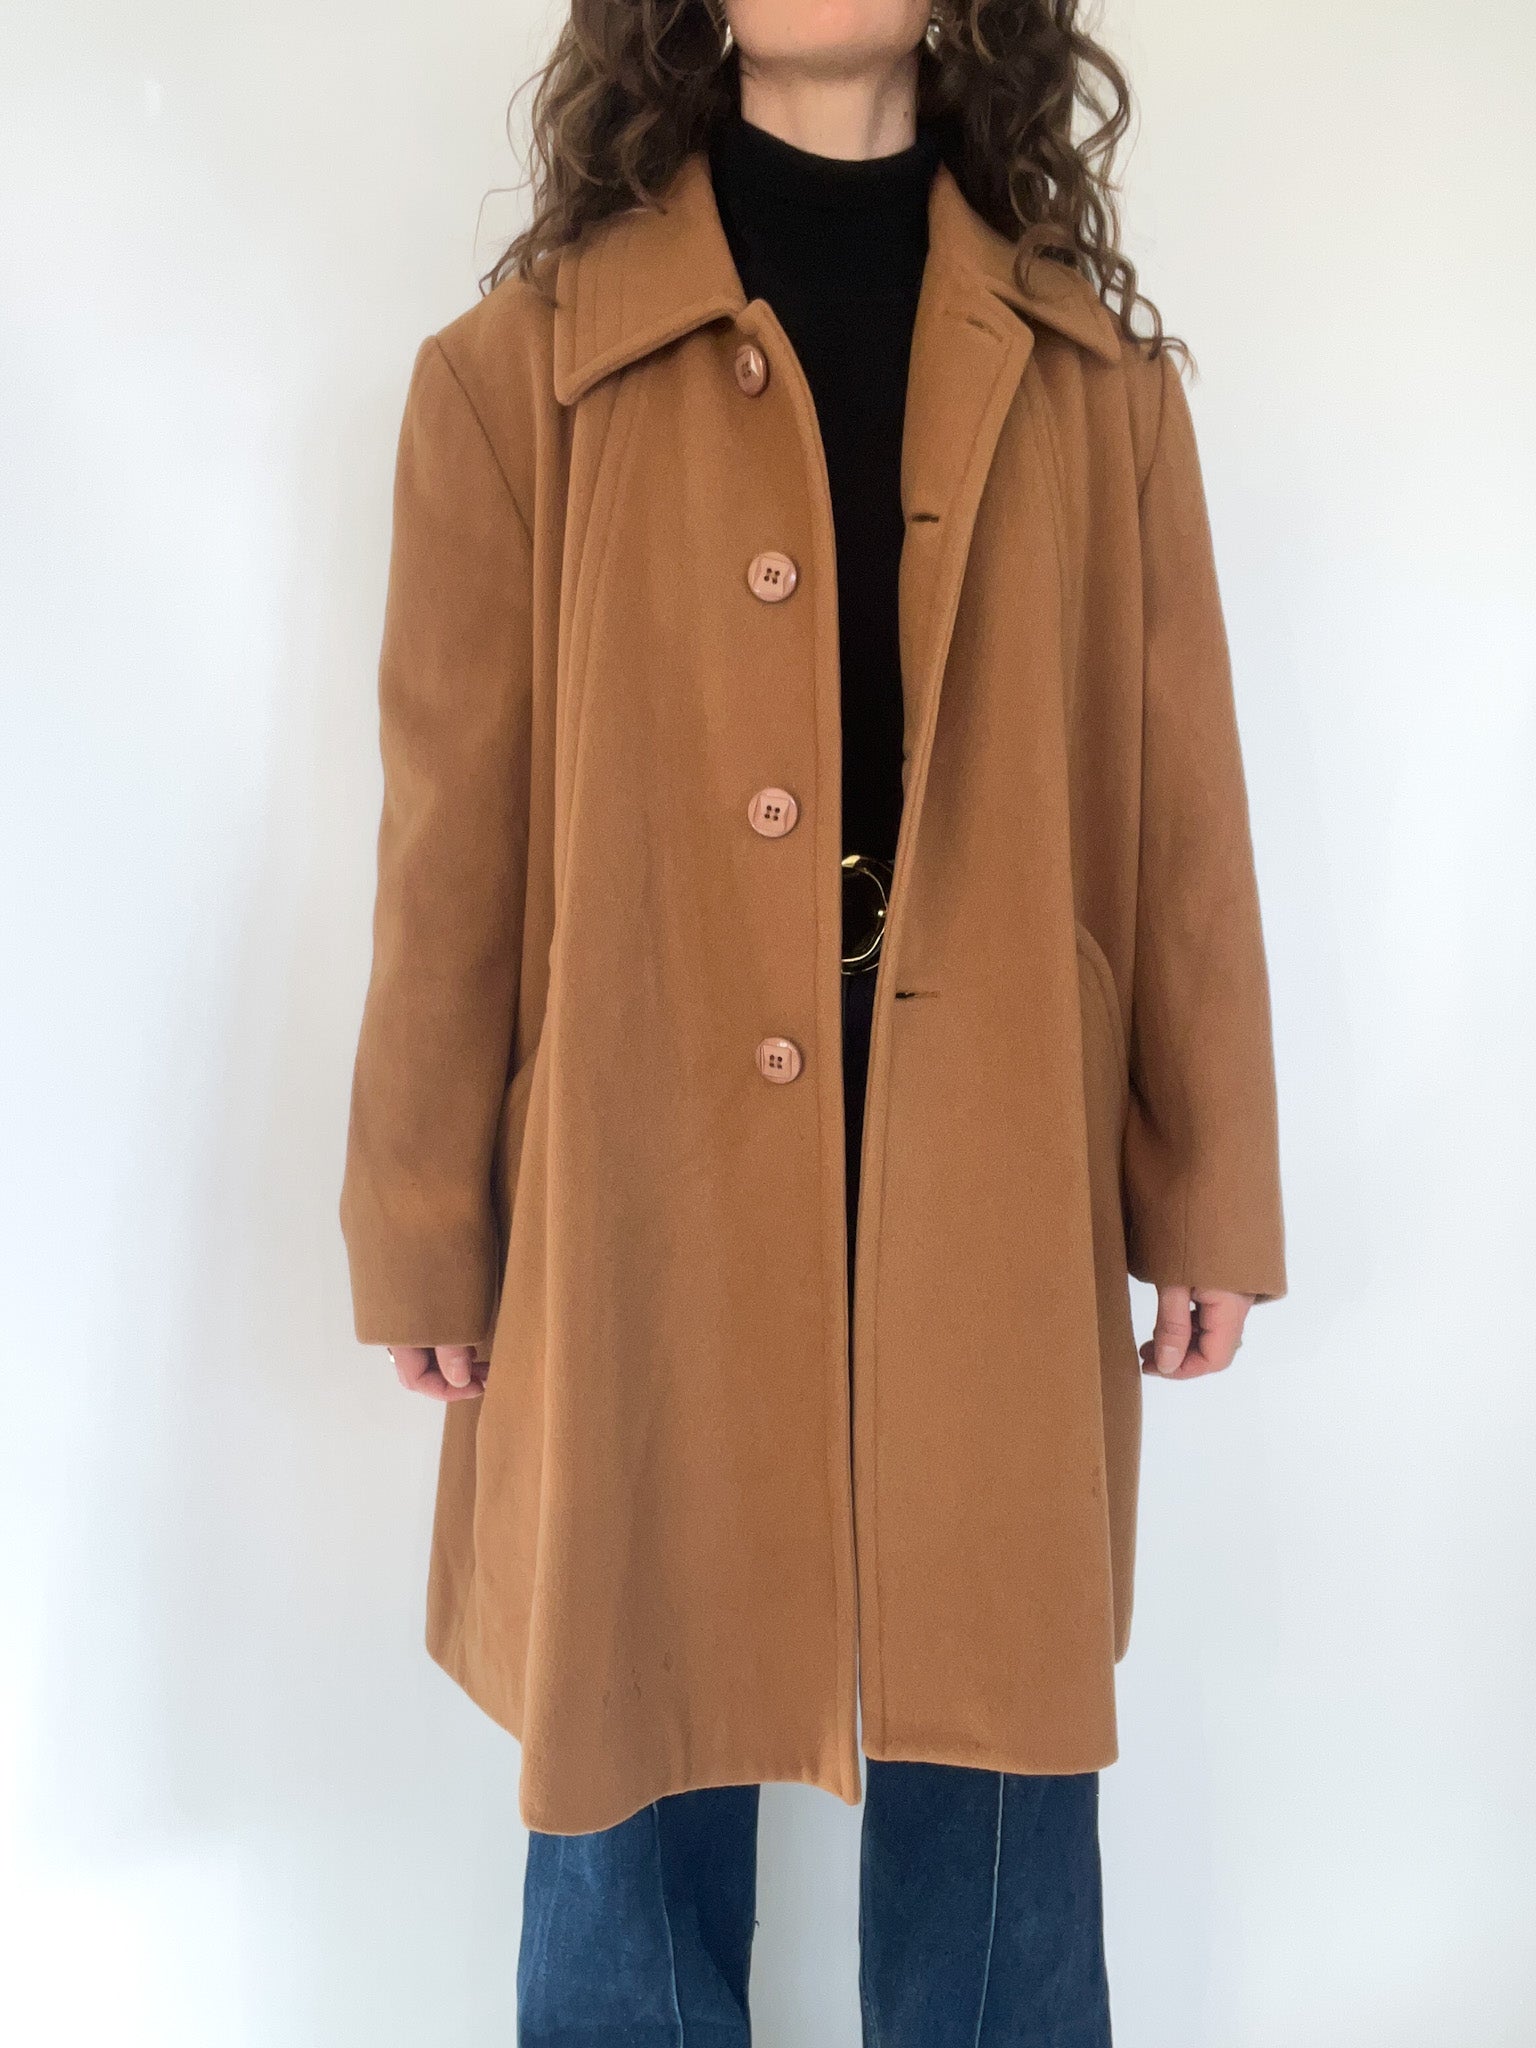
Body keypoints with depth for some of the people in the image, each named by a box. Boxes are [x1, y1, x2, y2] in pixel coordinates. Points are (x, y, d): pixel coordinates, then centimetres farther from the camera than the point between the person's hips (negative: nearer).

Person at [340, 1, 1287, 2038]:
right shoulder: (520, 372, 0)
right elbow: (453, 842, -1)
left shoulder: (1096, 373, 7)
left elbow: (1181, 807, 6)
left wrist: (1211, 1192, 5)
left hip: (999, 1203, 2)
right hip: (648, 1201, -1)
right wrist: (423, 1235, 1)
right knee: (639, 1756, 14)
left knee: (996, 1765, 14)